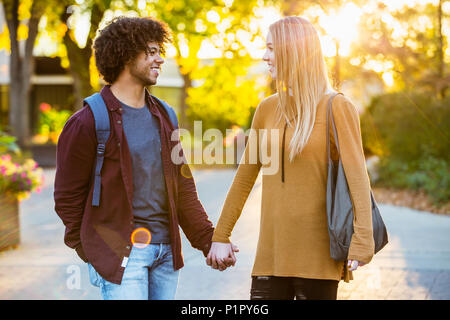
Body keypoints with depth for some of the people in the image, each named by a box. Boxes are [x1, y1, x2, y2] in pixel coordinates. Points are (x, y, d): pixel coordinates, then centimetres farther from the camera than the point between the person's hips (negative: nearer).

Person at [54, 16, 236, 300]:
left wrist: (209, 240, 7)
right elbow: (68, 198, -3)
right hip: (120, 253, -6)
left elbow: (183, 189, 14)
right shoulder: (88, 123, -8)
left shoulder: (165, 116, 12)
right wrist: (90, 252, 3)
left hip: (166, 251, 6)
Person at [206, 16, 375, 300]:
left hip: (318, 254, -5)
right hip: (271, 253, 5)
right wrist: (220, 236, 15)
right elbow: (244, 178, 16)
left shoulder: (337, 108, -5)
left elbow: (358, 178, -12)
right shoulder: (268, 109, 11)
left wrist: (362, 242, -22)